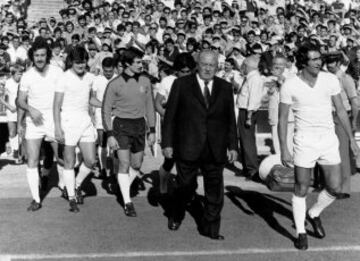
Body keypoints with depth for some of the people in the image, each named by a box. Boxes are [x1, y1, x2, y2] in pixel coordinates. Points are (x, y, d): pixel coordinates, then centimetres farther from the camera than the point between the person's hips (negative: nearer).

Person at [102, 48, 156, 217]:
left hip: (139, 124, 4)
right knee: (124, 164, -7)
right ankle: (127, 202, 2)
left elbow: (149, 106, 11)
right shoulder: (115, 84, -8)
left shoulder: (145, 81, 2)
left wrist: (152, 130, 8)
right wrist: (109, 134, -8)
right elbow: (106, 110, -2)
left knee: (136, 165, 10)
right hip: (121, 125, -4)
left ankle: (124, 189, 34)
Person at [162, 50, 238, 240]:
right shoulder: (181, 84, 0)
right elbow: (170, 116, 0)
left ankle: (210, 228, 17)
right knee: (185, 187, 11)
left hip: (216, 150, 2)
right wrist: (167, 143, -4)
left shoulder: (225, 88, 8)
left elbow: (231, 119, 10)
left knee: (215, 191, 3)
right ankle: (176, 216, 38)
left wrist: (232, 146, 6)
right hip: (188, 148, -2)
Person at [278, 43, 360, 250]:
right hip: (305, 140, -3)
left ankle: (314, 214, 31)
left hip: (329, 139, 3)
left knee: (335, 188, 3)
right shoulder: (290, 86, -9)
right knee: (301, 189, 3)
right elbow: (283, 119, -4)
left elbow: (341, 111, 7)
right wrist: (284, 149, -8)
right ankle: (301, 232, 19)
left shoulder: (330, 80, -1)